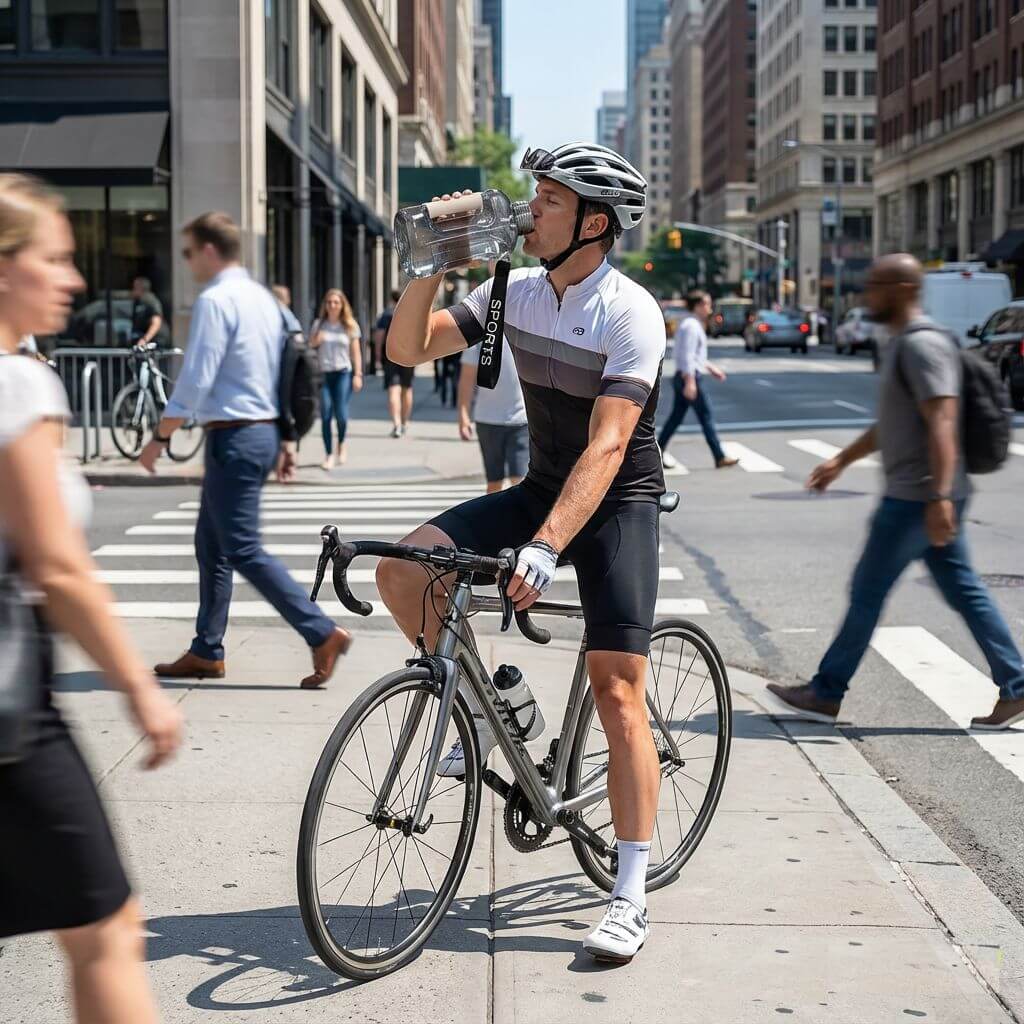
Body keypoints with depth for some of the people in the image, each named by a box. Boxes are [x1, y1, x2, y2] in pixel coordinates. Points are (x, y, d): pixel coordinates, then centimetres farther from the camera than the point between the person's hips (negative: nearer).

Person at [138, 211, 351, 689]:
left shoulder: (215, 301, -14)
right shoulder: (263, 298, 14)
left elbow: (195, 381, -18)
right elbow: (282, 372, 16)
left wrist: (159, 437, -10)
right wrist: (283, 442, 20)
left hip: (233, 437, -10)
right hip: (264, 431, 10)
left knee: (244, 552, -6)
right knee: (211, 545, 16)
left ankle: (322, 634, -10)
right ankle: (206, 651, 22)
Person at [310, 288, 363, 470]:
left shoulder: (350, 325, 6)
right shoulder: (319, 324, 9)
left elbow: (356, 352, 5)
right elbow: (310, 346, 14)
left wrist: (358, 375, -2)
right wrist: (316, 341, -9)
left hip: (343, 373, -1)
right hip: (323, 373, 1)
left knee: (341, 413, -10)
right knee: (325, 415, -4)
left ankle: (341, 444, 20)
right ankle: (329, 455, 2)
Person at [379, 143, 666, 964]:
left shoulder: (631, 313, -21)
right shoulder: (516, 292, -1)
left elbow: (607, 445, -29)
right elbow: (408, 349, -1)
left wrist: (545, 546, -39)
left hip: (618, 502, -6)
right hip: (542, 489, 6)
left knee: (617, 690, -12)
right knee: (403, 569, -15)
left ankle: (631, 898, -4)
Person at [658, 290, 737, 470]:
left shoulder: (690, 324, 18)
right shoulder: (691, 326, -14)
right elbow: (687, 355, -22)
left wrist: (711, 368, 27)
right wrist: (690, 382, -26)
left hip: (682, 376, 10)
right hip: (692, 376, -10)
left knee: (676, 416, 11)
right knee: (707, 416, -5)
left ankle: (659, 450, 11)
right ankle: (720, 458, -1)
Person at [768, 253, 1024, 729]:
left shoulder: (922, 345, -16)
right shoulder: (901, 343, 17)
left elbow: (942, 423, -25)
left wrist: (939, 497, -32)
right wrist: (840, 461, 29)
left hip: (917, 498, -10)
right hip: (918, 496, 10)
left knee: (867, 591, -1)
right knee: (964, 591, 9)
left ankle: (827, 694, 9)